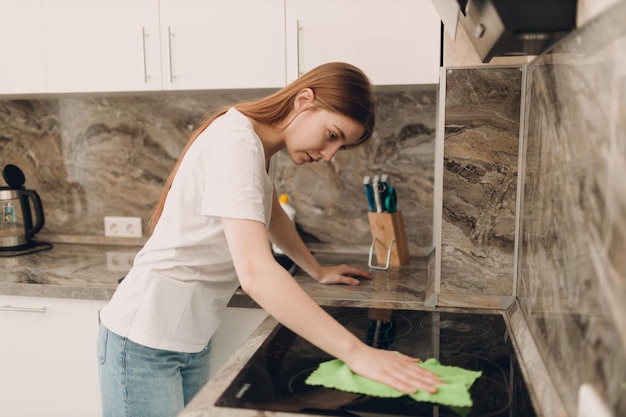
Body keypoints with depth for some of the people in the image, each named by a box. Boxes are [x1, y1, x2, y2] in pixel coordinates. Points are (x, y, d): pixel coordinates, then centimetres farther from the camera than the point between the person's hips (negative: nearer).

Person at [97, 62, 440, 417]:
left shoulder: (260, 140, 5)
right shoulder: (236, 144, -23)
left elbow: (271, 213, 23)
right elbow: (255, 273, -35)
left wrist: (319, 271, 22)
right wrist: (356, 353, -36)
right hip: (147, 343, -8)